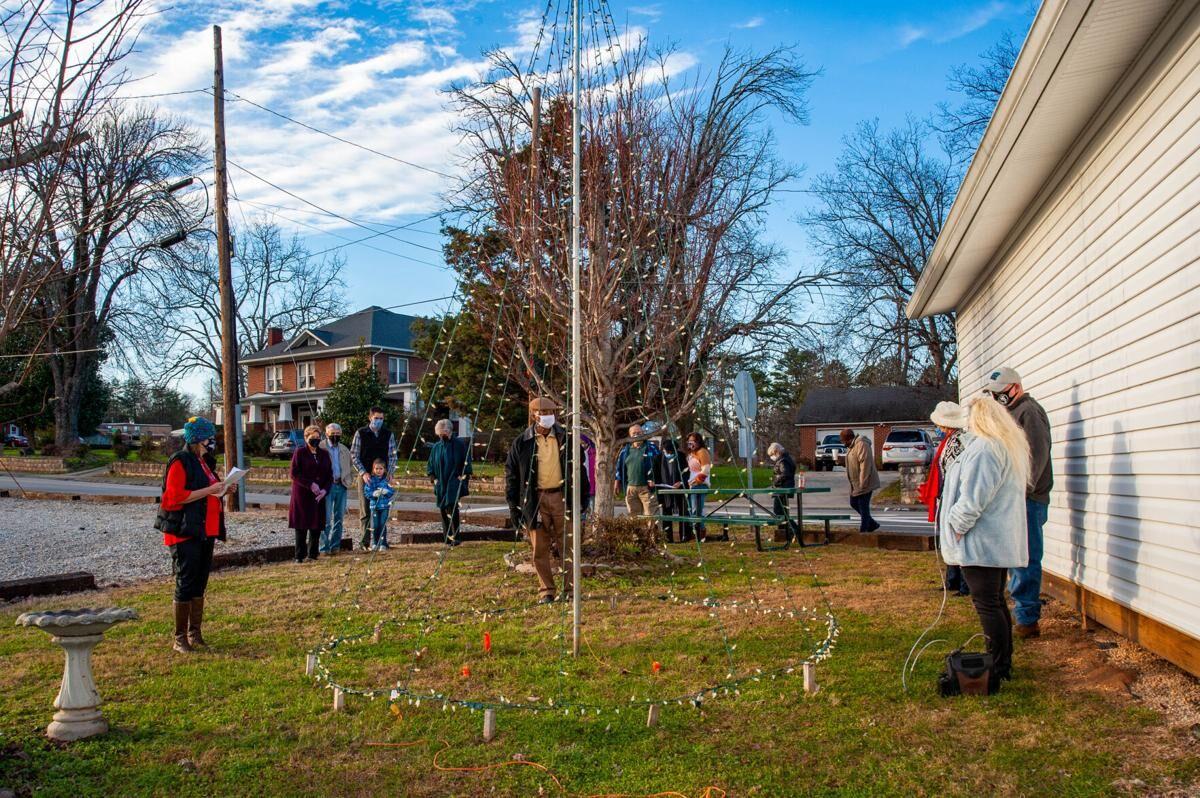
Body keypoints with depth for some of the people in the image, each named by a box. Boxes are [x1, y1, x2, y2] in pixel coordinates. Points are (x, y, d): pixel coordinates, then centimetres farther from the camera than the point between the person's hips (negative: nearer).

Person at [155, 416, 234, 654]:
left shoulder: (204, 462, 16)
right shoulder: (180, 462, -11)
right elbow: (175, 496, -19)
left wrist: (223, 489, 7)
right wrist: (209, 490, -21)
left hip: (205, 532, 9)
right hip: (185, 532, -9)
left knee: (200, 584, 11)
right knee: (186, 584, -5)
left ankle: (194, 634, 19)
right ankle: (180, 638, 3)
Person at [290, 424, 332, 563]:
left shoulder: (324, 454, 13)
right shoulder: (299, 452, 0)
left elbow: (329, 475, 11)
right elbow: (294, 473, -7)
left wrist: (325, 490, -6)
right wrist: (310, 485, -16)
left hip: (319, 495, 4)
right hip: (302, 494, -4)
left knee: (317, 525, 2)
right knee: (301, 525, -3)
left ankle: (312, 555, 10)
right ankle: (300, 556, 3)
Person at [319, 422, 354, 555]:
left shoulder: (344, 450, 15)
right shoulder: (320, 448, -2)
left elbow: (351, 467, 24)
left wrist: (351, 480, 7)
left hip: (342, 486, 5)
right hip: (327, 486, -5)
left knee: (339, 518, 8)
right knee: (326, 519, -5)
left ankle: (335, 546, 16)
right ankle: (324, 547, 0)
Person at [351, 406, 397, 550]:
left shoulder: (388, 434, 7)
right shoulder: (361, 433, 0)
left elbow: (392, 455, 10)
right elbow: (354, 456, 0)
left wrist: (390, 472, -3)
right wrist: (363, 473, -10)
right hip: (365, 476, -2)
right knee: (365, 510, -1)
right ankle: (366, 541, 3)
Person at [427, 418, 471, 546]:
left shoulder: (459, 444, -3)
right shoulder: (436, 447, 11)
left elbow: (467, 463, -1)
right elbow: (430, 465, 18)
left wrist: (464, 476, -9)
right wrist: (432, 476, 5)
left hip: (454, 483, -5)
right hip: (440, 484, 5)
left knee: (452, 508, -16)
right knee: (443, 510, 5)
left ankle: (455, 537, -13)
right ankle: (447, 538, 11)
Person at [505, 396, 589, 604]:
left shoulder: (565, 439, 6)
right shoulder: (522, 442, 2)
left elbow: (579, 468, 11)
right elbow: (511, 474, 4)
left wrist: (582, 496, 6)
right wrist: (513, 506, -1)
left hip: (561, 497, 1)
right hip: (535, 499, 0)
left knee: (566, 545, 3)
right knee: (540, 548, 3)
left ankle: (569, 589, 13)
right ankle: (546, 591, 14)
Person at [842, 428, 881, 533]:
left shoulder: (861, 445, -20)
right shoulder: (851, 446, 12)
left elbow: (865, 465, -25)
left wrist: (862, 484, -25)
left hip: (864, 484, -10)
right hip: (855, 484, 10)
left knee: (863, 508, -4)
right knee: (854, 504, 16)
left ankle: (863, 531, 3)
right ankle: (872, 524, 27)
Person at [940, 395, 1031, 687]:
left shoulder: (984, 448, -17)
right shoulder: (1013, 446, 16)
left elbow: (974, 497, -22)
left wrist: (958, 526, -11)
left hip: (981, 541, -10)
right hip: (1002, 540, 10)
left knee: (987, 604, -5)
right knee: (997, 601, 17)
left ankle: (998, 670, -1)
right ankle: (1004, 664, 25)